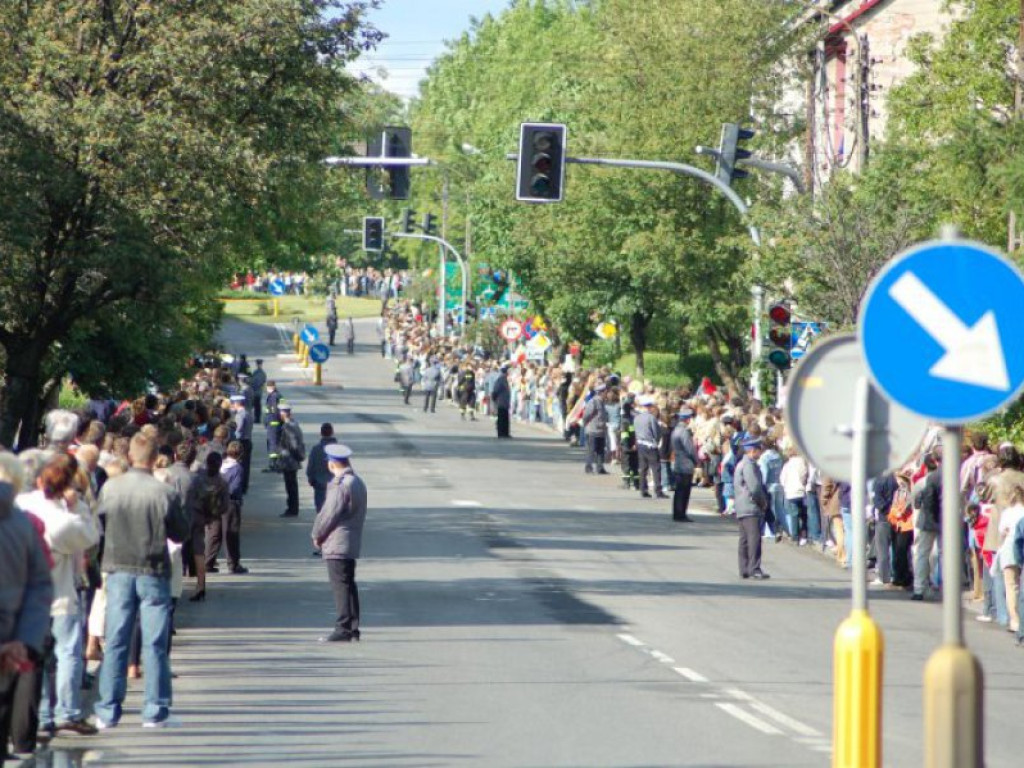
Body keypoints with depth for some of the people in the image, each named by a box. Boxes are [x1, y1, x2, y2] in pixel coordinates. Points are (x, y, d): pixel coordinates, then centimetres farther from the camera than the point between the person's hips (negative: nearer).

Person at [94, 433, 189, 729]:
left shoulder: (110, 488, -6)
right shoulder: (164, 493, -13)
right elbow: (181, 533, -3)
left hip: (119, 572, 2)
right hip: (153, 574, -2)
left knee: (115, 643, 7)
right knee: (155, 644, 4)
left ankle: (108, 711, 7)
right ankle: (155, 711, 5)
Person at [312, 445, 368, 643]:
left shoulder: (340, 485, -17)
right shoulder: (358, 482, 12)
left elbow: (329, 514, -16)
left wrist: (317, 535, 0)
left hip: (337, 544, -9)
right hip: (352, 542, 9)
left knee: (341, 586, -8)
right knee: (348, 585, 15)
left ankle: (343, 629, -10)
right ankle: (352, 628, 18)